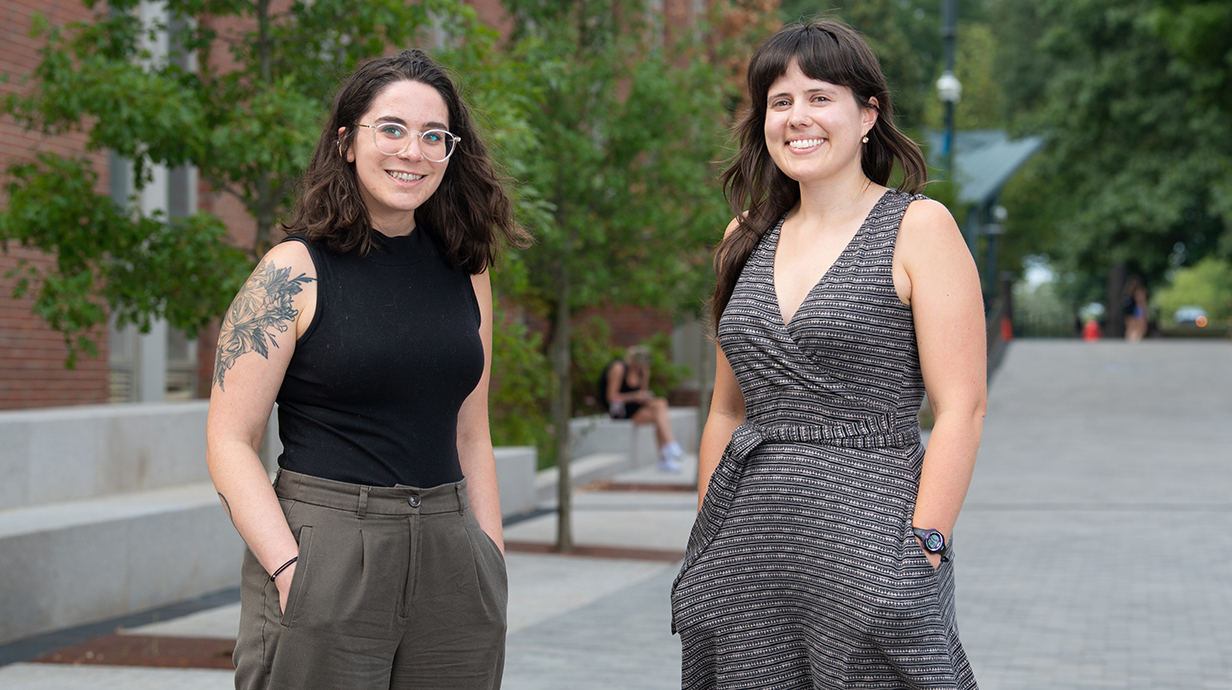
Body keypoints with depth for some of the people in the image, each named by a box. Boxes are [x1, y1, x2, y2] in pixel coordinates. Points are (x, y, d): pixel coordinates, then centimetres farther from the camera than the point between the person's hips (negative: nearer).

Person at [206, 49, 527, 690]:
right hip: (322, 547, -4)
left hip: (451, 558, 4)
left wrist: (492, 561, 8)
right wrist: (291, 569, -17)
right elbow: (230, 443, -7)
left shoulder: (465, 272, 10)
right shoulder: (294, 271, -5)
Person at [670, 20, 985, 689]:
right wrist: (707, 543, 12)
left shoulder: (918, 226, -3)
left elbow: (961, 408, -9)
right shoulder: (749, 237, 13)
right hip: (747, 547, 5)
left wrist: (921, 547, -16)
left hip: (865, 528, -5)